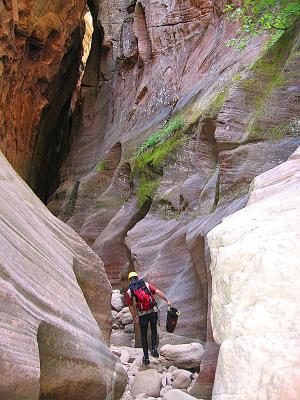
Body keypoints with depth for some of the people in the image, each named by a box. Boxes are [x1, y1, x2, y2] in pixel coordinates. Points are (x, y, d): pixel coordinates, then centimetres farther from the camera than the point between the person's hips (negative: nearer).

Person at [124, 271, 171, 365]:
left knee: (143, 334, 15)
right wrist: (167, 300, 4)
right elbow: (158, 292, -3)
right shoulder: (146, 285, 5)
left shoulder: (129, 292, 2)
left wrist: (134, 317, 16)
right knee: (154, 329, 24)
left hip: (142, 314, -1)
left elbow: (131, 307, 4)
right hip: (153, 311, 1)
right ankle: (154, 348, 6)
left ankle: (146, 357, 16)